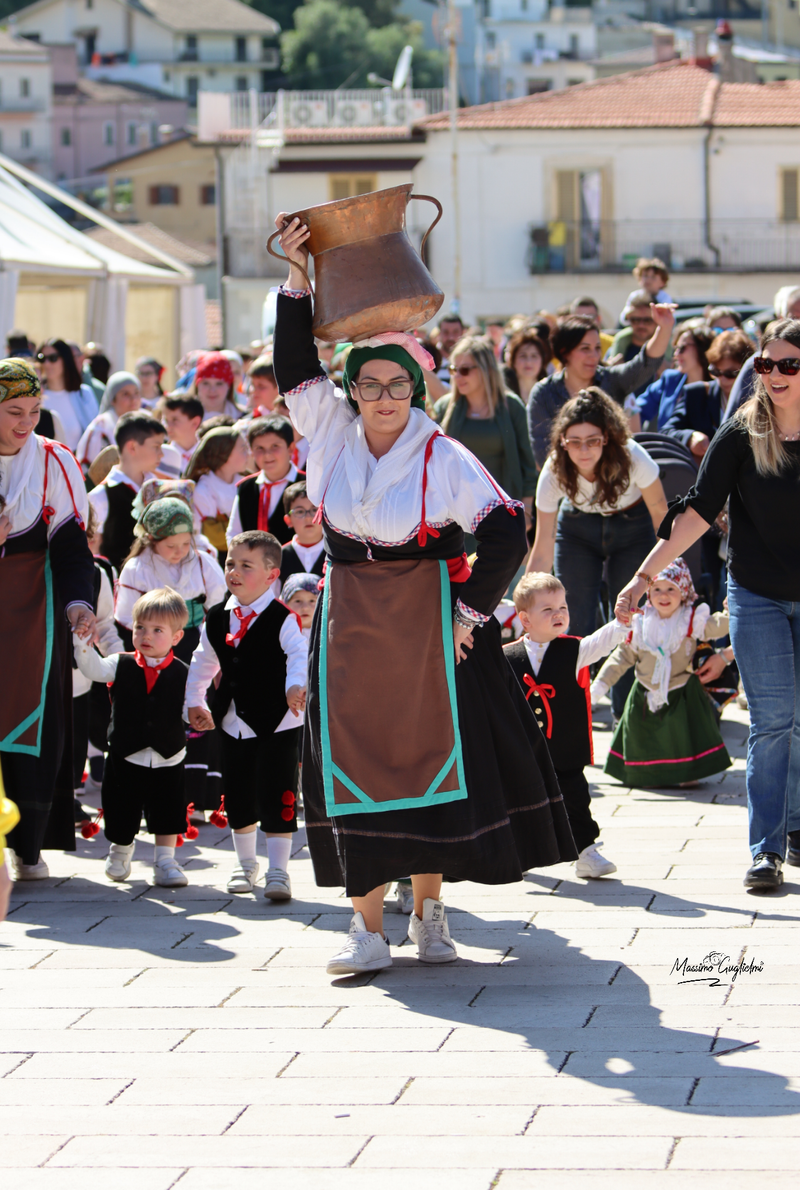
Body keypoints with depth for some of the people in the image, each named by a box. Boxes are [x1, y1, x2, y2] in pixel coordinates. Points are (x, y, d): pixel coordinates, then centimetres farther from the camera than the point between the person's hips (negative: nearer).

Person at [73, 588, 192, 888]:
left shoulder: (183, 674, -3)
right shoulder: (122, 666, -2)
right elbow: (93, 668, -16)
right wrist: (83, 642, -29)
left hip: (168, 759, -1)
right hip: (125, 757, 1)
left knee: (167, 816, 1)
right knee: (121, 814, 13)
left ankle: (165, 862, 12)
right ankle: (120, 851, 39)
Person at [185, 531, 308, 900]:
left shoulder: (282, 619, -12)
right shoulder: (217, 620, 7)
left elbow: (300, 655, -23)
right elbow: (203, 661, 22)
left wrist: (296, 686, -41)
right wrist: (194, 701, 25)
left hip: (276, 723, -6)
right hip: (233, 724, 6)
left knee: (276, 798, -6)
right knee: (238, 798, 13)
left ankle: (278, 871, 2)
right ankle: (245, 864, 30)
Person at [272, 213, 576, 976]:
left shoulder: (444, 459, -8)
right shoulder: (331, 432, 1)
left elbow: (505, 532, -8)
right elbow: (295, 364, -4)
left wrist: (471, 609, -10)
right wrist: (298, 279, -12)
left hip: (427, 619, -2)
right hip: (350, 619, 3)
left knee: (431, 754, 0)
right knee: (355, 760, -2)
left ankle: (428, 909, 13)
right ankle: (367, 925, -1)